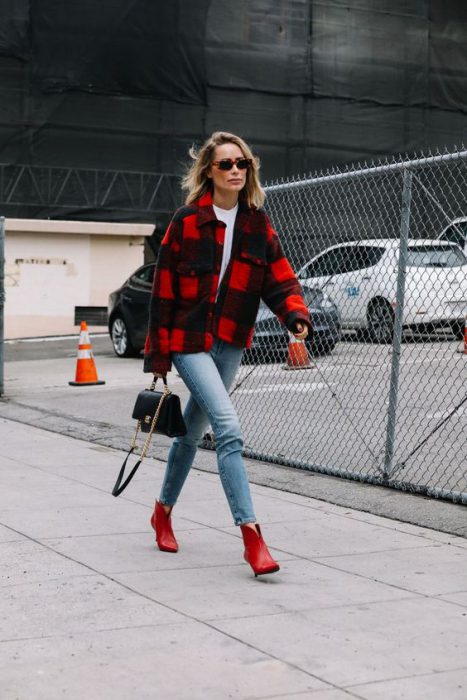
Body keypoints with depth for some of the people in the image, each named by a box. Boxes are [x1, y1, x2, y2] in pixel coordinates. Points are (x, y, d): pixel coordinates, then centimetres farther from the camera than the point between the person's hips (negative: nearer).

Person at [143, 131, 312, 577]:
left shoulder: (257, 223, 4)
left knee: (194, 430, 18)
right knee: (228, 428, -19)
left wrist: (296, 315, -20)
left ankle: (163, 511, 39)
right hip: (189, 340, -5)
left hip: (230, 343, 5)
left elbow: (279, 278, 2)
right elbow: (163, 292, -6)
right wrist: (158, 359, -6)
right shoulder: (187, 221, -9)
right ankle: (251, 535, -19)